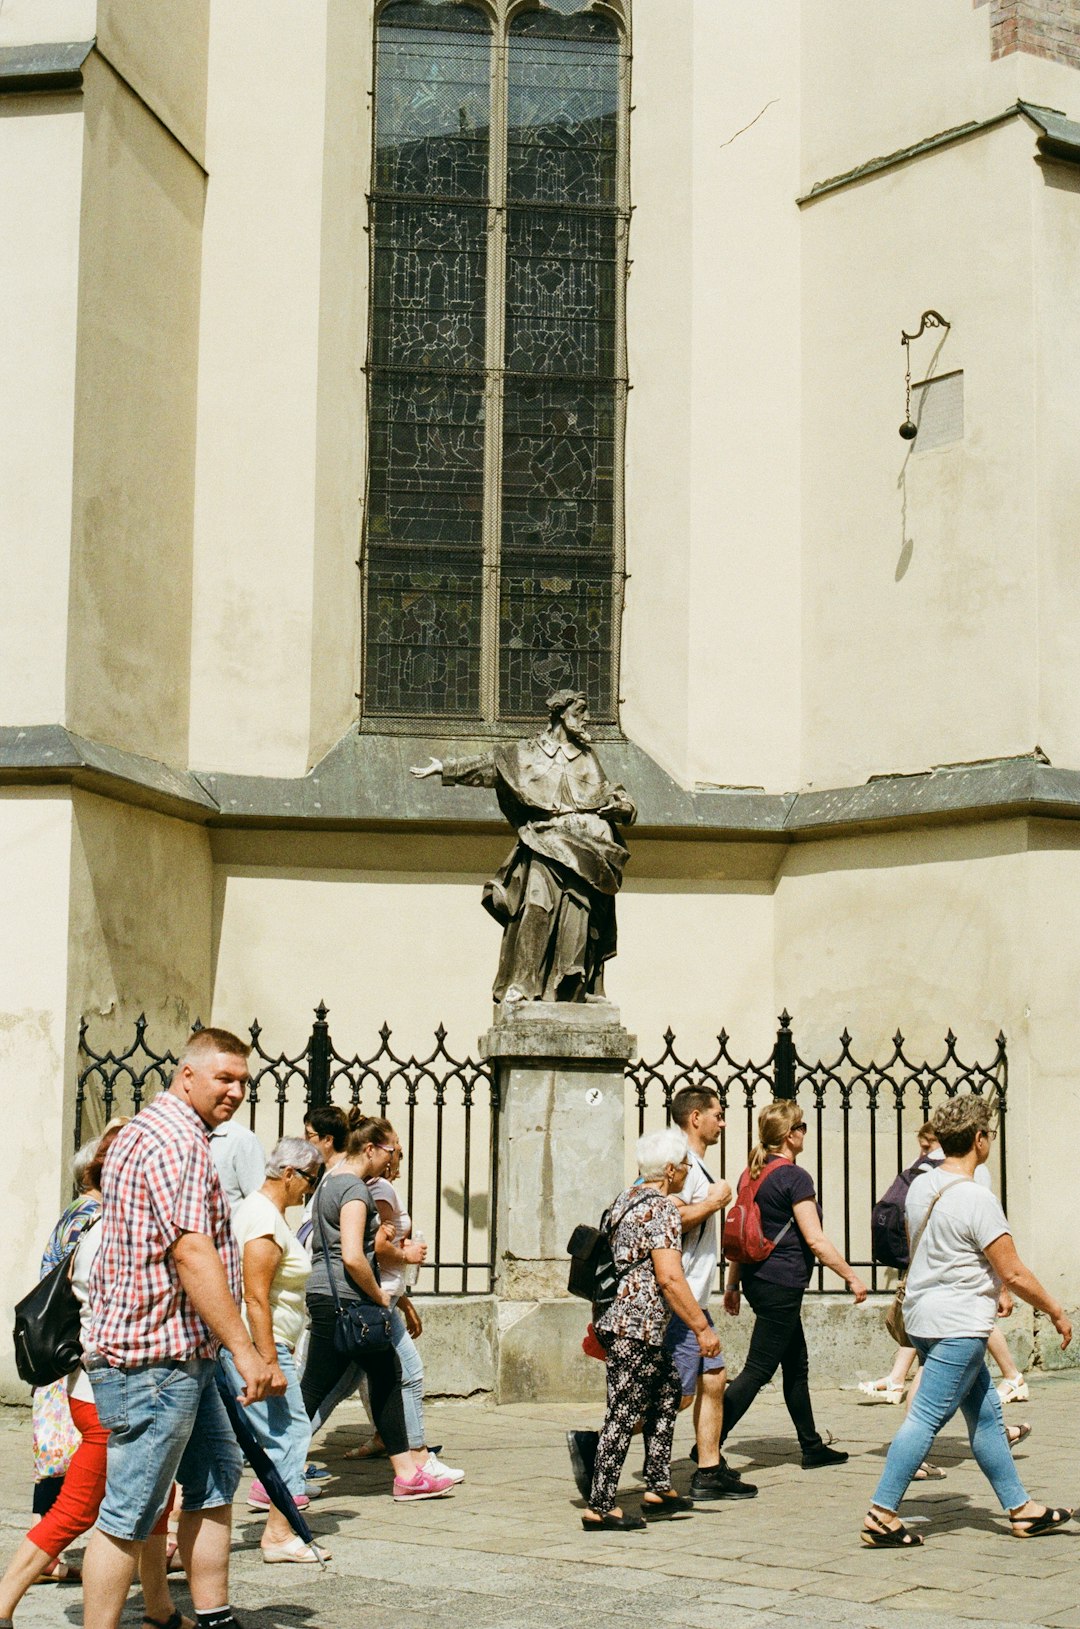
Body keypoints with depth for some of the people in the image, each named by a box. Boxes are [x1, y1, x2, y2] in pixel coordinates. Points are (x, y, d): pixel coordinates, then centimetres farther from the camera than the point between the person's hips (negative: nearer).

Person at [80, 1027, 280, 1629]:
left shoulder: (150, 1130, 19)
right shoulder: (177, 1139, -16)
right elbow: (191, 1252, -25)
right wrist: (245, 1350, -26)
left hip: (183, 1356, 11)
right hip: (156, 1358, -11)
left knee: (217, 1477, 16)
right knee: (130, 1514, -5)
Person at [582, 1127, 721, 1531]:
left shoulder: (626, 1200, 14)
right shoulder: (663, 1208, -14)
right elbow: (670, 1277, -21)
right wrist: (702, 1328, -17)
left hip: (620, 1314, 10)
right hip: (638, 1326, -10)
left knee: (667, 1392, 19)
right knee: (624, 1413, -6)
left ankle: (658, 1490, 22)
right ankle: (599, 1508, -3)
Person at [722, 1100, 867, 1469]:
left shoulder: (751, 1174, 10)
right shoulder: (794, 1177, -14)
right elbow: (814, 1239, -16)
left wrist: (733, 1285, 20)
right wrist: (852, 1277, -8)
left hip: (756, 1277, 9)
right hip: (782, 1283, -9)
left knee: (796, 1365, 17)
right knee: (758, 1370, -7)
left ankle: (813, 1448, 25)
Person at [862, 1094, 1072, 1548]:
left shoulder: (920, 1187, 7)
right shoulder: (976, 1198, -18)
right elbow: (1013, 1274, -16)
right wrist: (1055, 1311, 0)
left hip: (925, 1317, 9)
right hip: (959, 1326, -9)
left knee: (985, 1414, 15)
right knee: (927, 1417, -6)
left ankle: (1020, 1509, 22)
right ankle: (881, 1515, -6)